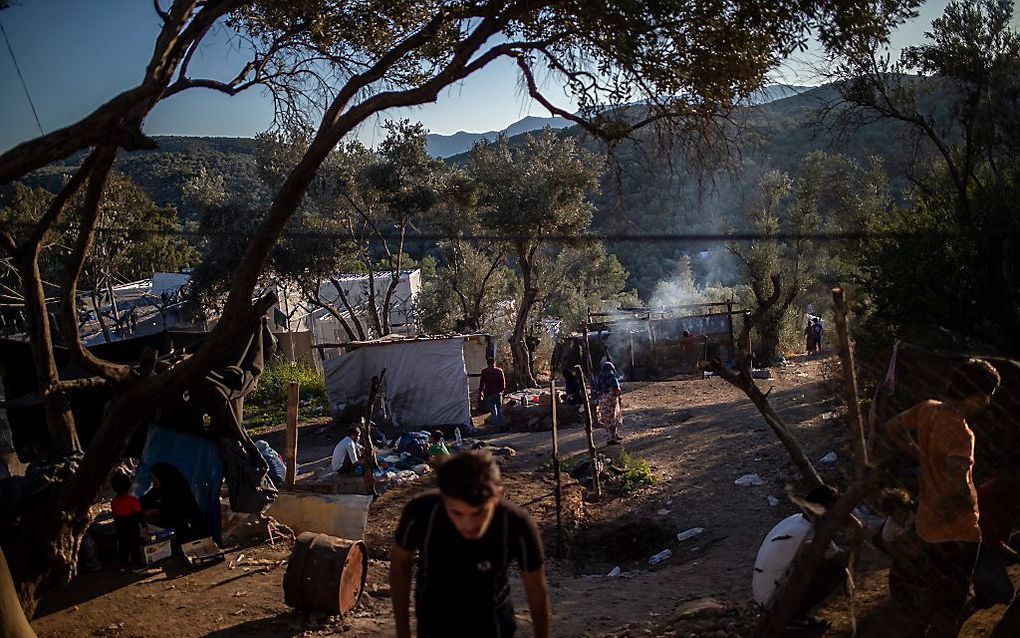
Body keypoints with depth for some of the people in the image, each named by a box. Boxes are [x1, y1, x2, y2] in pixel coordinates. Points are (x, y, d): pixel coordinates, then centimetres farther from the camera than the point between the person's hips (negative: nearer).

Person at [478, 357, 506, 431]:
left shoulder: (484, 372, -4)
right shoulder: (500, 371, 2)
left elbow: (481, 383, -3)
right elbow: (503, 384, 4)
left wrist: (480, 394, 4)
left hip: (489, 394, -2)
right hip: (498, 394, 2)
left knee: (493, 411, 1)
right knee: (499, 410, 15)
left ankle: (497, 427, -2)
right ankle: (501, 425, 18)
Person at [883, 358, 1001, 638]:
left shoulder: (928, 410, -4)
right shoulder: (960, 431, -27)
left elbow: (892, 427, 13)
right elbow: (958, 487, -35)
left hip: (927, 523, 8)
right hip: (956, 530, -8)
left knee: (928, 591, 26)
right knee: (950, 605, 8)